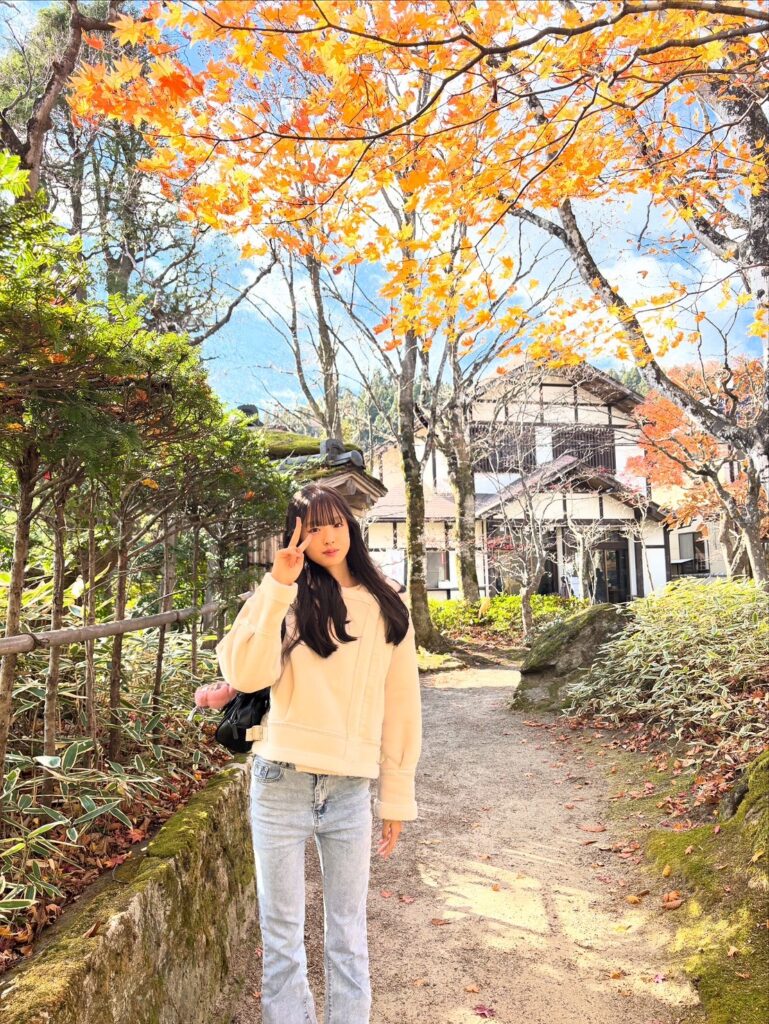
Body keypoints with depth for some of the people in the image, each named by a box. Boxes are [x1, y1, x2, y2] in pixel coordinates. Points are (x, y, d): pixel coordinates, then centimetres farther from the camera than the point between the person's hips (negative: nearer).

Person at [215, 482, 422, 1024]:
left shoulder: (387, 606, 4)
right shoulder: (286, 598, -2)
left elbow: (400, 705, 7)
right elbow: (247, 676, -18)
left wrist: (397, 796, 8)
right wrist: (276, 586, -21)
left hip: (351, 790, 2)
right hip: (282, 783, -1)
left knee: (348, 933, 13)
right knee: (282, 933, 11)